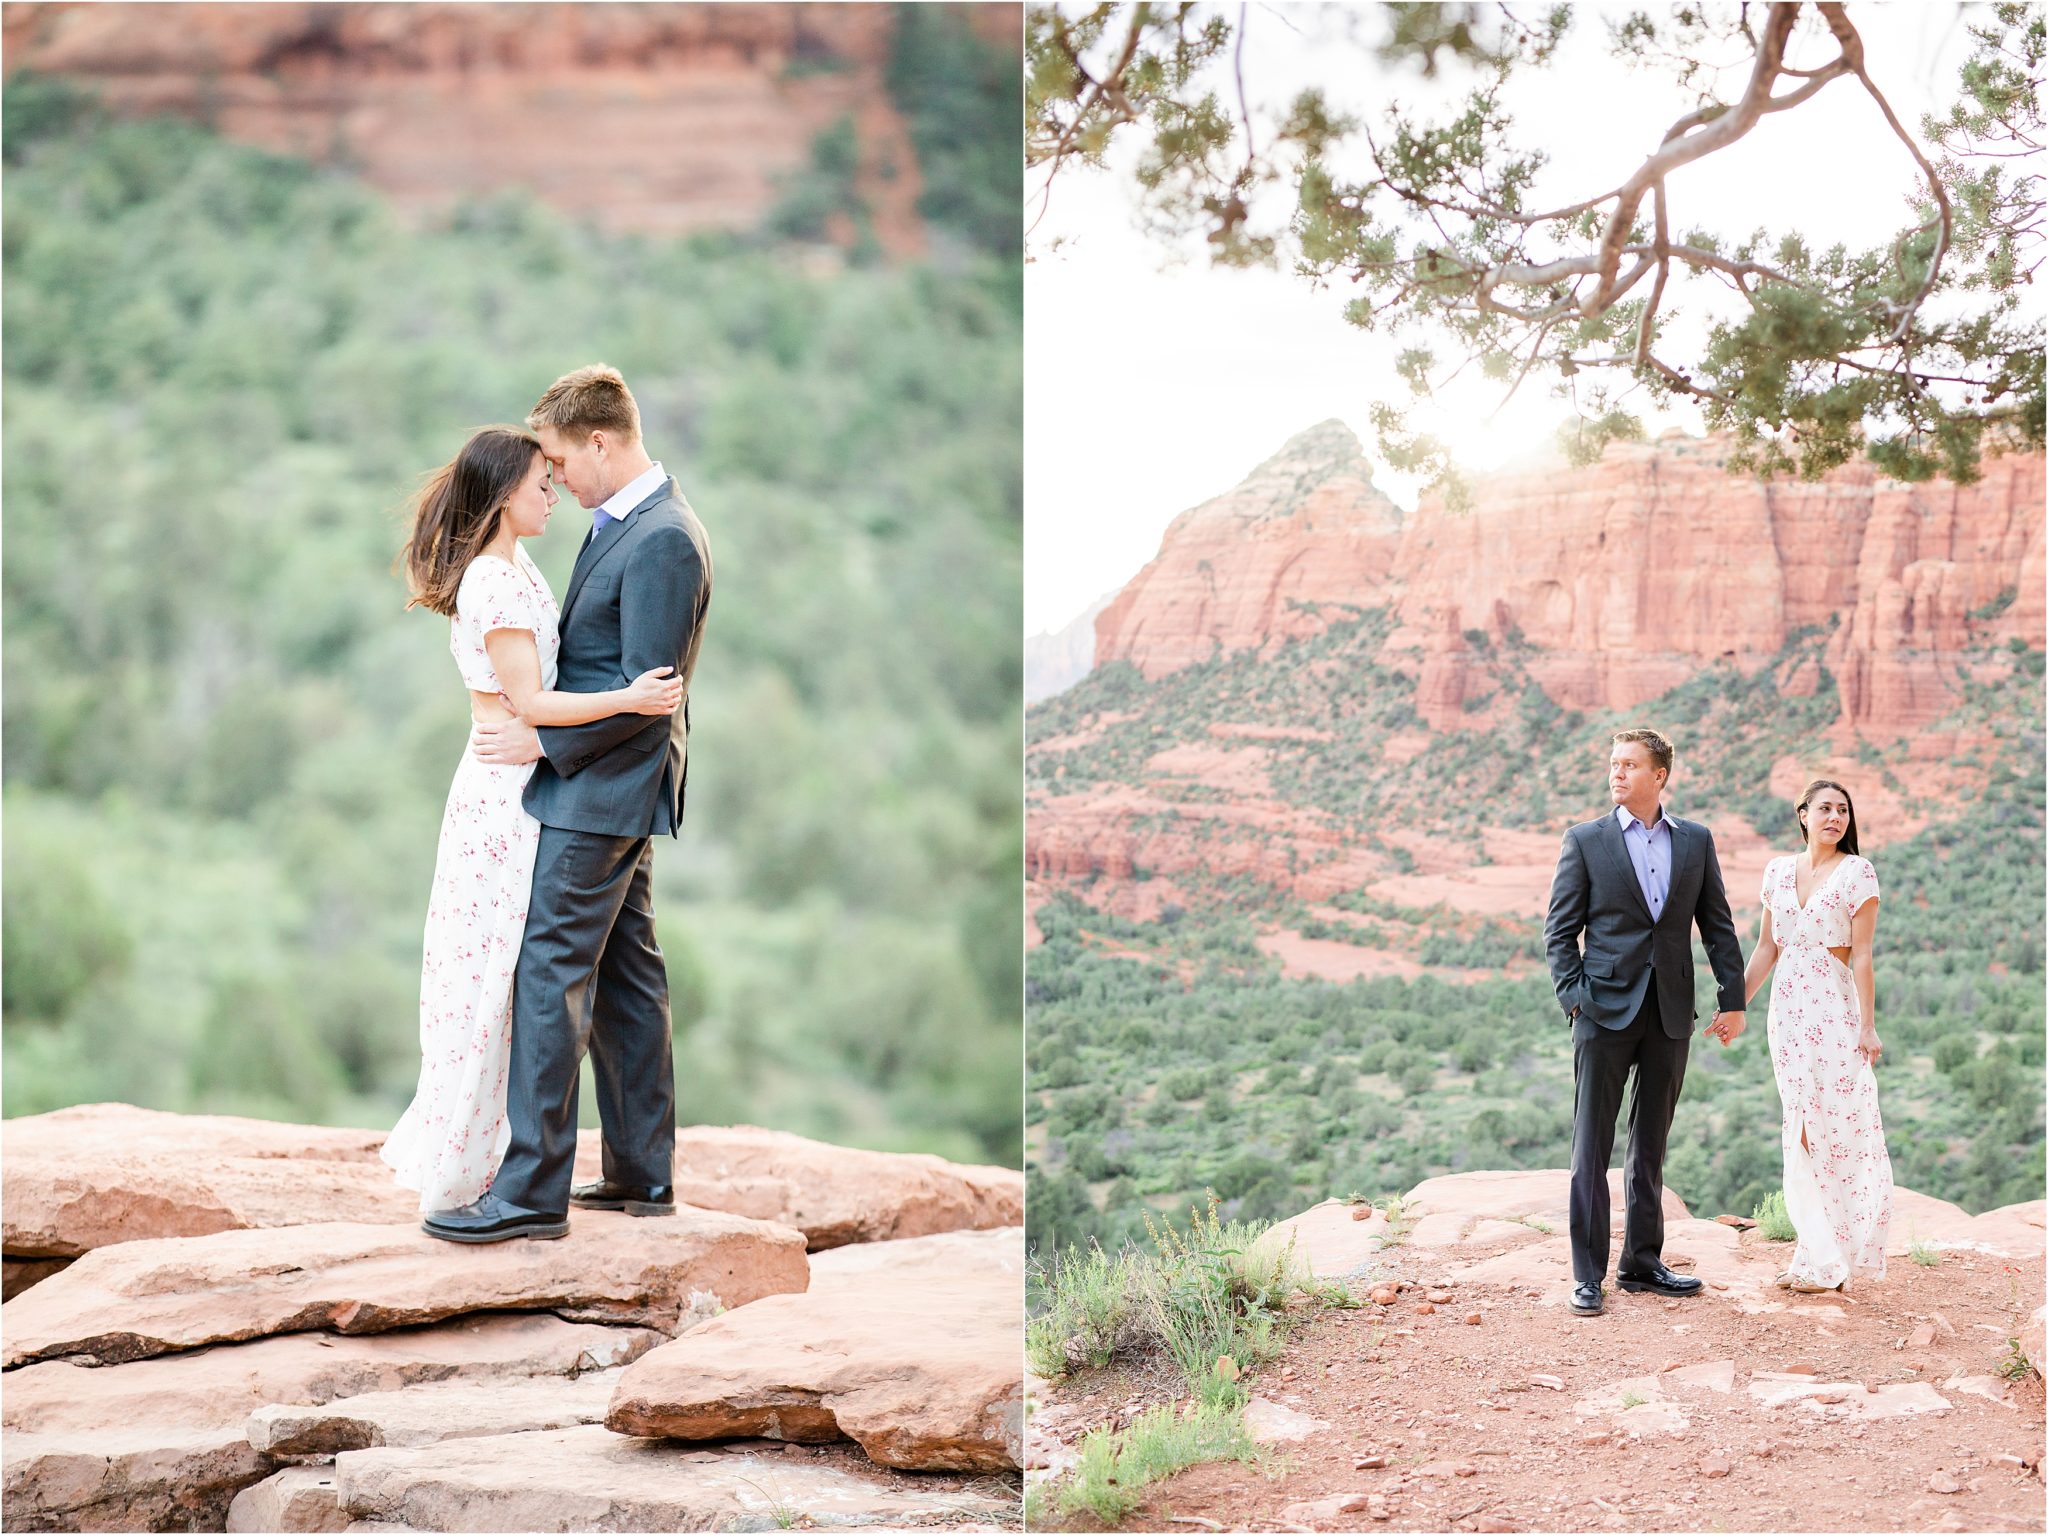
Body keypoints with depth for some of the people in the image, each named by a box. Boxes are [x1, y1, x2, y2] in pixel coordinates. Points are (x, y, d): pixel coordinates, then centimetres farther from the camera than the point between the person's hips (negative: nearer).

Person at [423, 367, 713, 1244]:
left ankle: (532, 1191, -5)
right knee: (625, 977, 13)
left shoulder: (663, 542, -18)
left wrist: (544, 741, -17)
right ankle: (642, 1175, 20)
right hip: (605, 785, 10)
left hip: (598, 789, -10)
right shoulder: (620, 525, 14)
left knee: (550, 975, -8)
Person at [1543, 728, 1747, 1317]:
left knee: (1651, 1144, 12)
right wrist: (1572, 998, -9)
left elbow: (1717, 924, 11)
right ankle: (1587, 1274, 1)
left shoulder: (1695, 841, 9)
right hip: (1607, 1011, -3)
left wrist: (1733, 998, 5)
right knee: (1592, 1146, -3)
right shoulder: (1584, 841, 1)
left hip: (1670, 1013, 3)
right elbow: (1560, 930, 1)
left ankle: (1642, 1262, 21)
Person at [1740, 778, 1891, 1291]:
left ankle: (1828, 1263, 3)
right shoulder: (1779, 870, 10)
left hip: (1834, 1009, -5)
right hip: (1788, 1009, 5)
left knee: (1836, 1132, -3)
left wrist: (1867, 1026, -10)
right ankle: (1814, 1256, 15)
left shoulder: (1857, 872, -4)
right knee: (1802, 1133, 8)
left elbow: (1861, 956, -7)